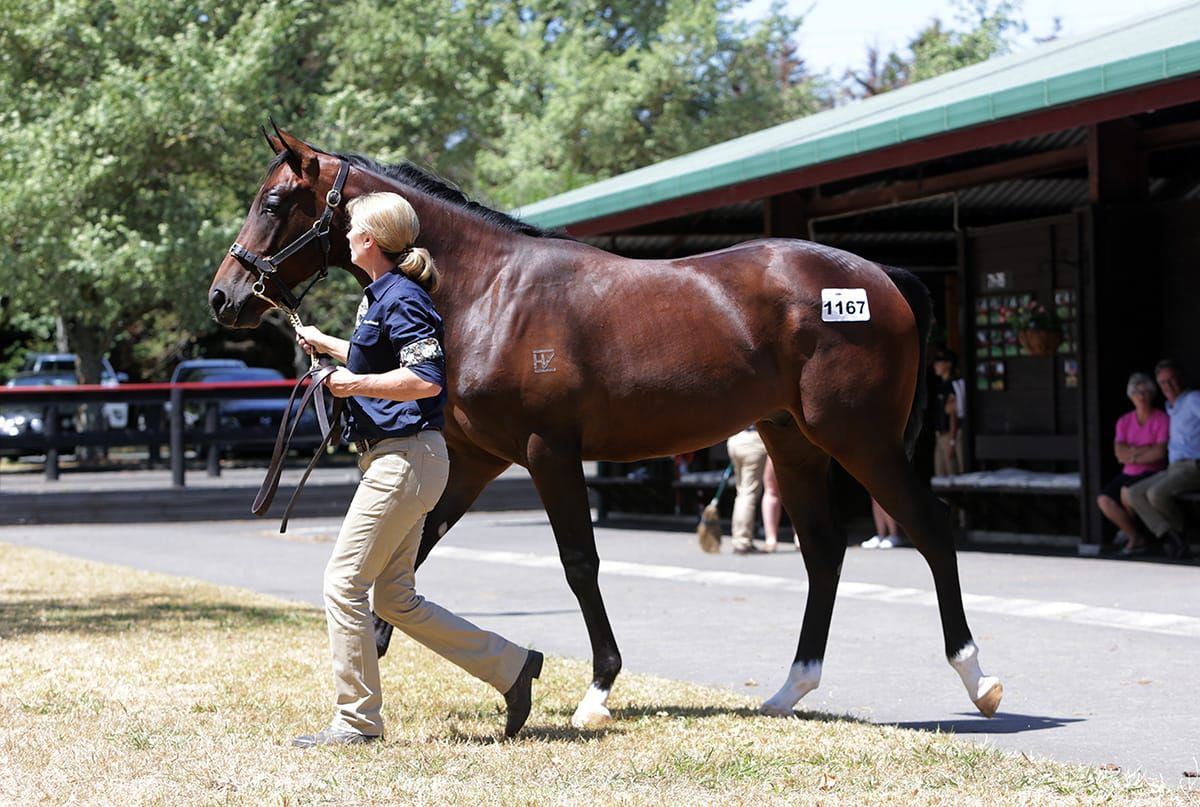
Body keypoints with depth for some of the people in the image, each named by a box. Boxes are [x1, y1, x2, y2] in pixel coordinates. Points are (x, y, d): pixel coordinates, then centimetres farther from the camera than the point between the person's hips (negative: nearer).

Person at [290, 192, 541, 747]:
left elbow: (425, 379, -24)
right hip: (398, 459, 11)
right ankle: (510, 666, 16)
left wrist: (356, 383, -16)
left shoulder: (401, 299, -14)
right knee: (394, 597, 12)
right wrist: (325, 343, 38)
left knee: (344, 583, -7)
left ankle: (357, 719, 0)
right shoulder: (382, 295, 17)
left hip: (405, 460, -11)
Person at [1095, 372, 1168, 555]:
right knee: (1104, 500, -20)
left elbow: (1160, 453, -15)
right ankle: (1138, 538, -7)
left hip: (1152, 473, -5)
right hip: (1129, 474, 5)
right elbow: (1120, 453, -3)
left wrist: (1132, 455, -7)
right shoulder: (1124, 421, 9)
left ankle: (1135, 535, -6)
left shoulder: (1162, 419, -5)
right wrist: (1146, 449, -13)